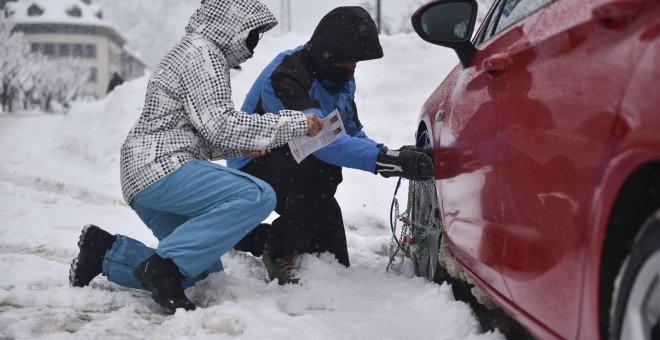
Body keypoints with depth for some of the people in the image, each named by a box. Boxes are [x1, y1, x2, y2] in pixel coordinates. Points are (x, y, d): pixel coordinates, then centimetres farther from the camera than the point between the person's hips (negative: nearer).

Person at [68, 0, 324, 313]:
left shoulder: (191, 51, 25)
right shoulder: (202, 52, -7)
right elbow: (219, 125, -16)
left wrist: (241, 146, 10)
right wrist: (296, 123, -13)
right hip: (162, 167, -10)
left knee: (206, 271, 11)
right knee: (258, 196, -25)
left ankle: (107, 251, 9)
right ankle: (164, 266, -24)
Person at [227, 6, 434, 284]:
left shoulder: (340, 79, -1)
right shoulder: (285, 76, -29)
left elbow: (353, 134, 1)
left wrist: (398, 157, -20)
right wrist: (387, 160, -51)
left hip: (296, 166, 8)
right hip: (255, 168, -8)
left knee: (335, 264, 3)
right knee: (323, 168, -37)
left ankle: (259, 237, 24)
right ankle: (279, 253, -17)